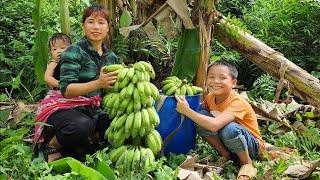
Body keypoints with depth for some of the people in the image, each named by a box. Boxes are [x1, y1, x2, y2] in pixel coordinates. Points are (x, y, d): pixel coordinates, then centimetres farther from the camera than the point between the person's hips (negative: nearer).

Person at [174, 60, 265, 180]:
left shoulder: (237, 102, -30)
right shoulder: (210, 97, -6)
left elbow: (214, 125, -43)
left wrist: (187, 111, -39)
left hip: (253, 146, -6)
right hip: (229, 143, 6)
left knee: (229, 128, -39)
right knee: (202, 118, -15)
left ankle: (247, 163, -12)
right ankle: (225, 154, -2)